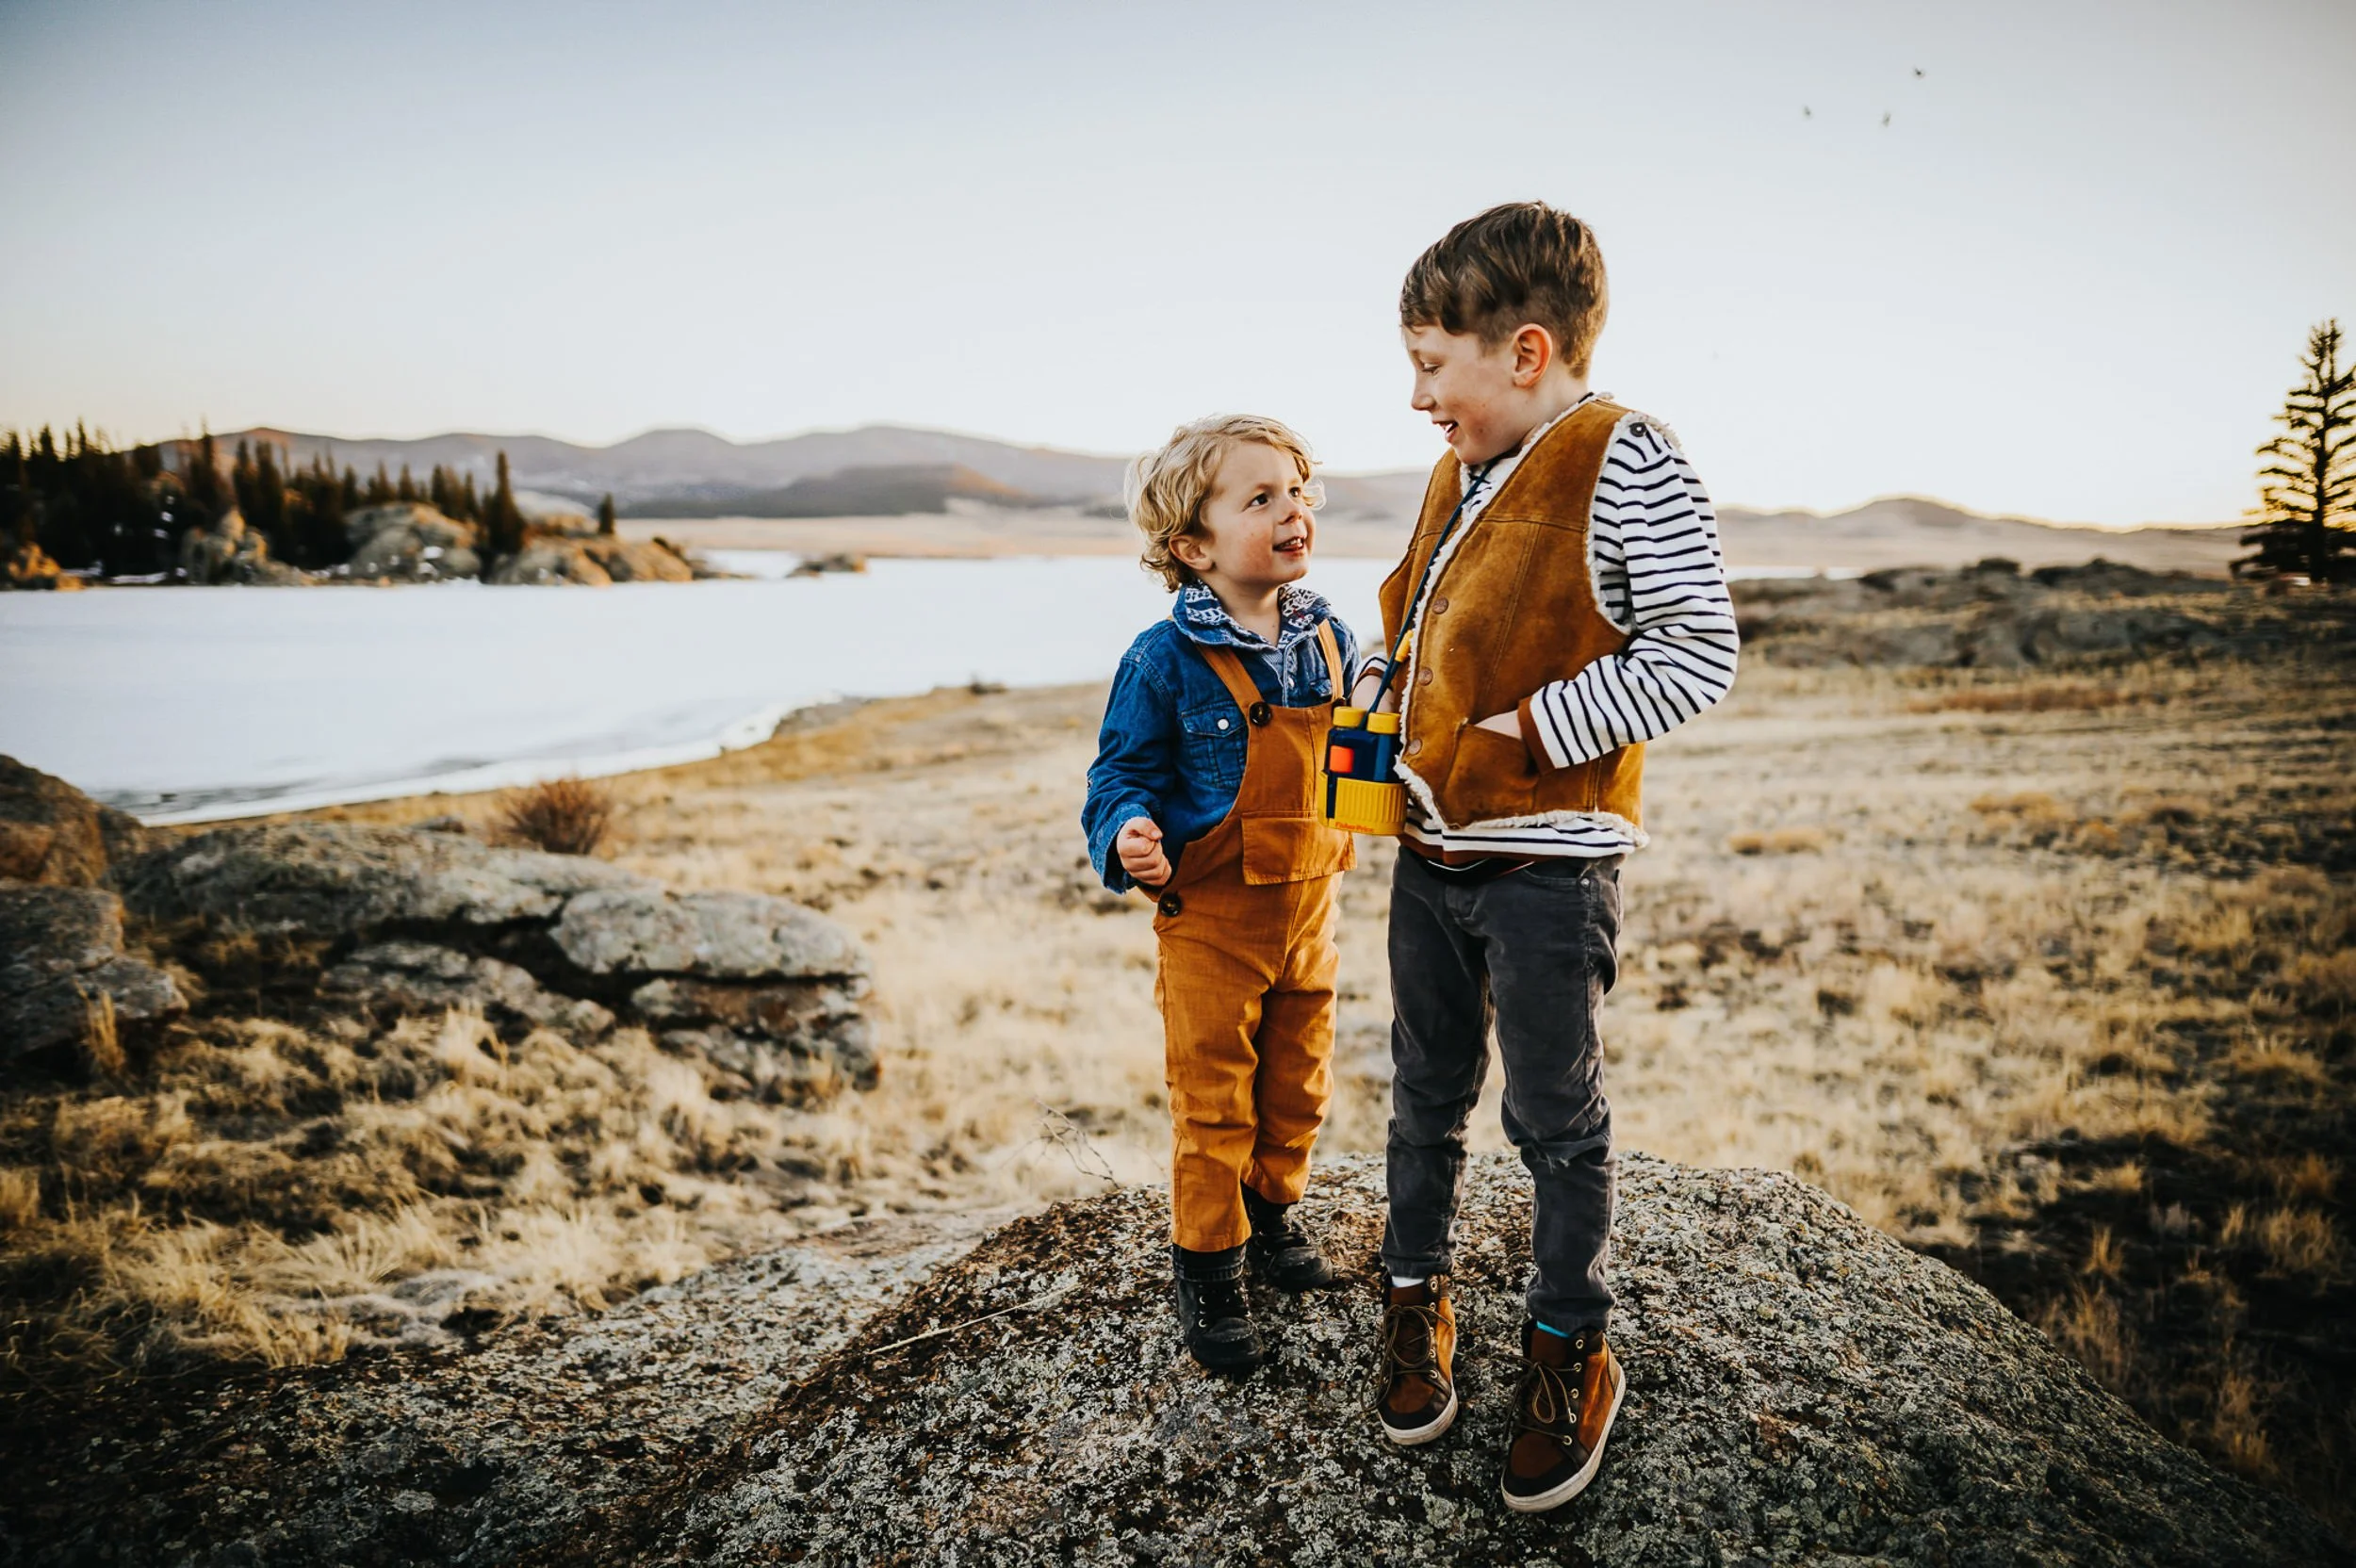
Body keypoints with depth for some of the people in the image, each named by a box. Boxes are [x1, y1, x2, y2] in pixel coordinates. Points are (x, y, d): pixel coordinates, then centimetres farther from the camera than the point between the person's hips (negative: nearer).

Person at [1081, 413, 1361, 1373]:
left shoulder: (1329, 640, 1)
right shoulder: (1165, 661, -16)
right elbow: (1123, 771, -11)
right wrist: (1130, 839, -28)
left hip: (1307, 907, 5)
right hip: (1209, 914, -5)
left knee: (1298, 1086, 19)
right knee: (1213, 1103, 6)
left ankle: (1271, 1211, 43)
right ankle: (1206, 1265, 24)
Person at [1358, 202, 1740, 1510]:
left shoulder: (1623, 465, -14)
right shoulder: (1460, 472, 10)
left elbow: (1695, 654, -18)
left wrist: (1532, 730, -19)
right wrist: (1379, 694, 6)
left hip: (1546, 864, -7)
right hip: (1430, 848, 7)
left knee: (1554, 1115, 8)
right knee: (1426, 1092, 18)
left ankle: (1569, 1348, 28)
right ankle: (1417, 1293, 38)